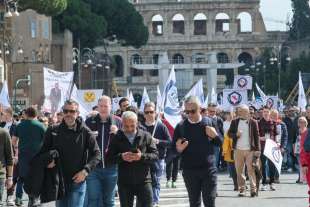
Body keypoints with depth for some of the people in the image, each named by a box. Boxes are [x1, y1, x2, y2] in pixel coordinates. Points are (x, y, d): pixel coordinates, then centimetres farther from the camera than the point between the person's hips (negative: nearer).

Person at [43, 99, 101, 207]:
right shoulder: (53, 131, 2)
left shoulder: (85, 132, -4)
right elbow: (43, 151, 11)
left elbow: (96, 154, -1)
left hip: (78, 180, -3)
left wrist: (86, 170, -13)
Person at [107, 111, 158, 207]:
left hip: (143, 181, -1)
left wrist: (142, 156, -19)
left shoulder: (146, 136, 2)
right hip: (124, 182, 1)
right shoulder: (117, 138, 3)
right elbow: (109, 158, 0)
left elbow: (155, 155, -2)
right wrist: (121, 157, -19)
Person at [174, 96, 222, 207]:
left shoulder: (209, 122, 1)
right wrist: (178, 149, -17)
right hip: (189, 171, 1)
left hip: (209, 169, 0)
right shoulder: (181, 126, 0)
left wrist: (215, 135, -12)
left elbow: (220, 142, 9)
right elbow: (173, 149, 6)